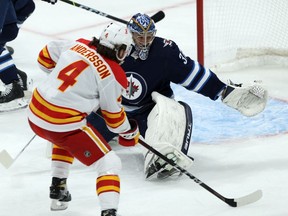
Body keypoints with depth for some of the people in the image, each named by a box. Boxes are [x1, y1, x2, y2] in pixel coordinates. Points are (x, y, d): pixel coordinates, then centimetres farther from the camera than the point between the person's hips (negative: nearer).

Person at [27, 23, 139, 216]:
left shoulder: (78, 45, 5)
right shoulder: (113, 75, -10)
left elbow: (46, 56, 21)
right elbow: (113, 115, 0)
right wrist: (130, 133, 18)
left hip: (35, 114, 7)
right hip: (64, 124, -7)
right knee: (110, 163, 0)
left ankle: (58, 189, 40)